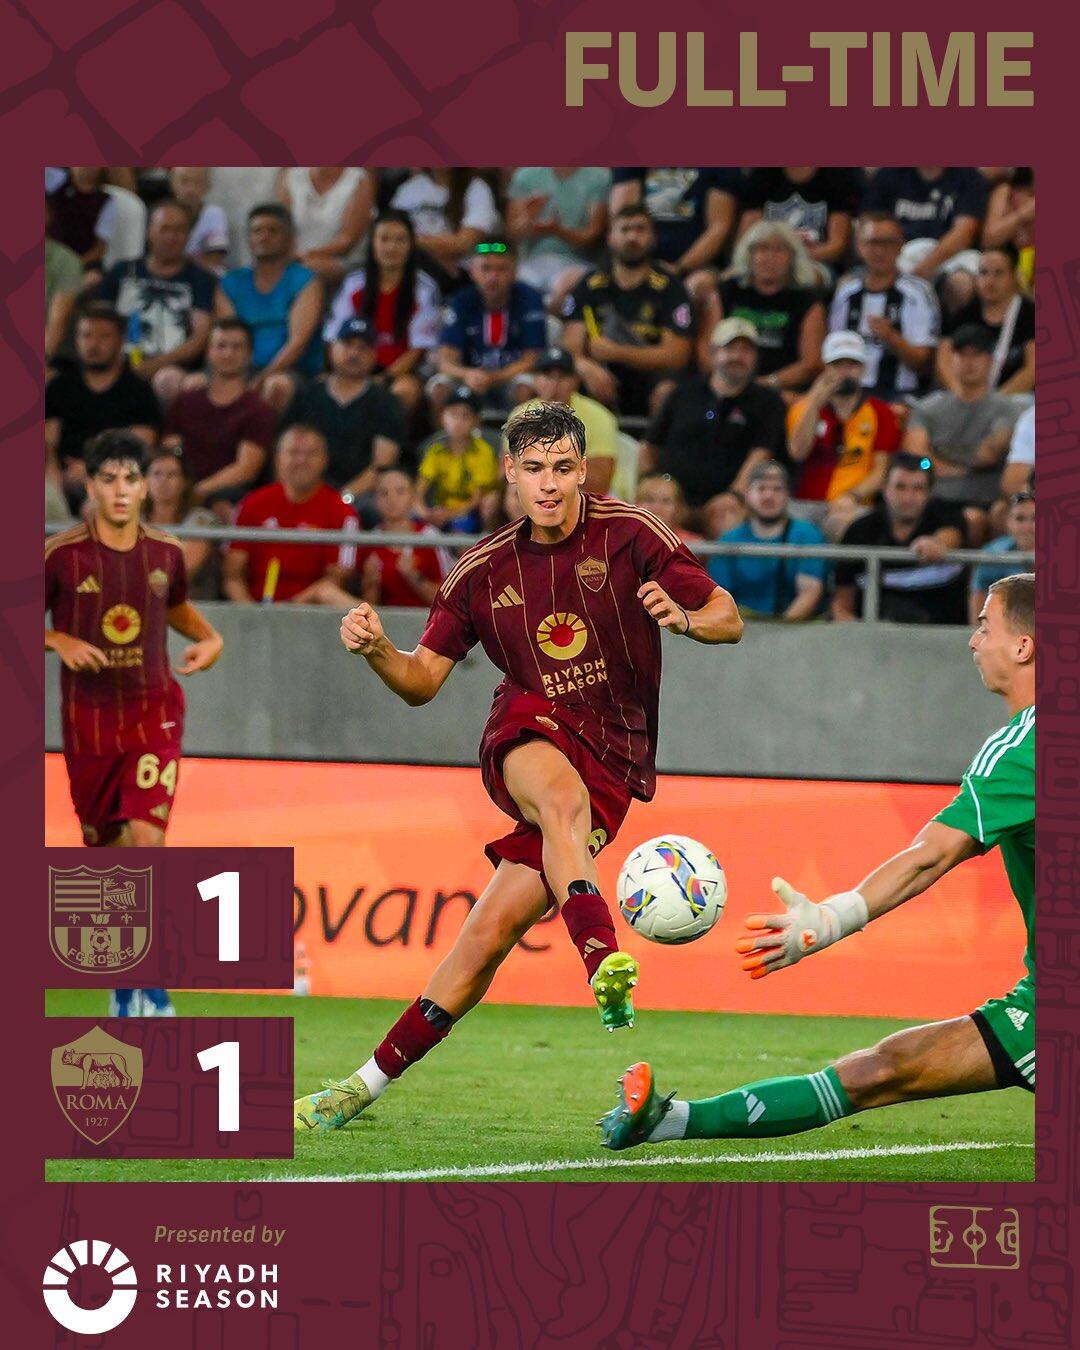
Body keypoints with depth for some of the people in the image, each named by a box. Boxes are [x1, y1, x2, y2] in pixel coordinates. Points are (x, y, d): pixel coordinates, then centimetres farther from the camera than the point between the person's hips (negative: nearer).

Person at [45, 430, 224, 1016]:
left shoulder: (166, 552, 1)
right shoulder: (61, 554, -7)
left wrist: (208, 638, 2)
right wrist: (60, 641, -17)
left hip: (154, 710, 0)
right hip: (88, 719, 0)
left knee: (147, 840, -16)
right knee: (106, 851, 8)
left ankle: (154, 985, -8)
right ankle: (123, 985, 26)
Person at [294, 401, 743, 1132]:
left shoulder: (631, 536, -3)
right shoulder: (484, 569, 7)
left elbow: (729, 619, -2)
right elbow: (423, 681, 9)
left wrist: (687, 618, -26)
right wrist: (377, 649, -13)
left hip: (613, 758, -1)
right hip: (527, 734, 1)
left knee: (491, 932, -10)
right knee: (563, 794, -38)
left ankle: (373, 1081, -2)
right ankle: (604, 962, -58)